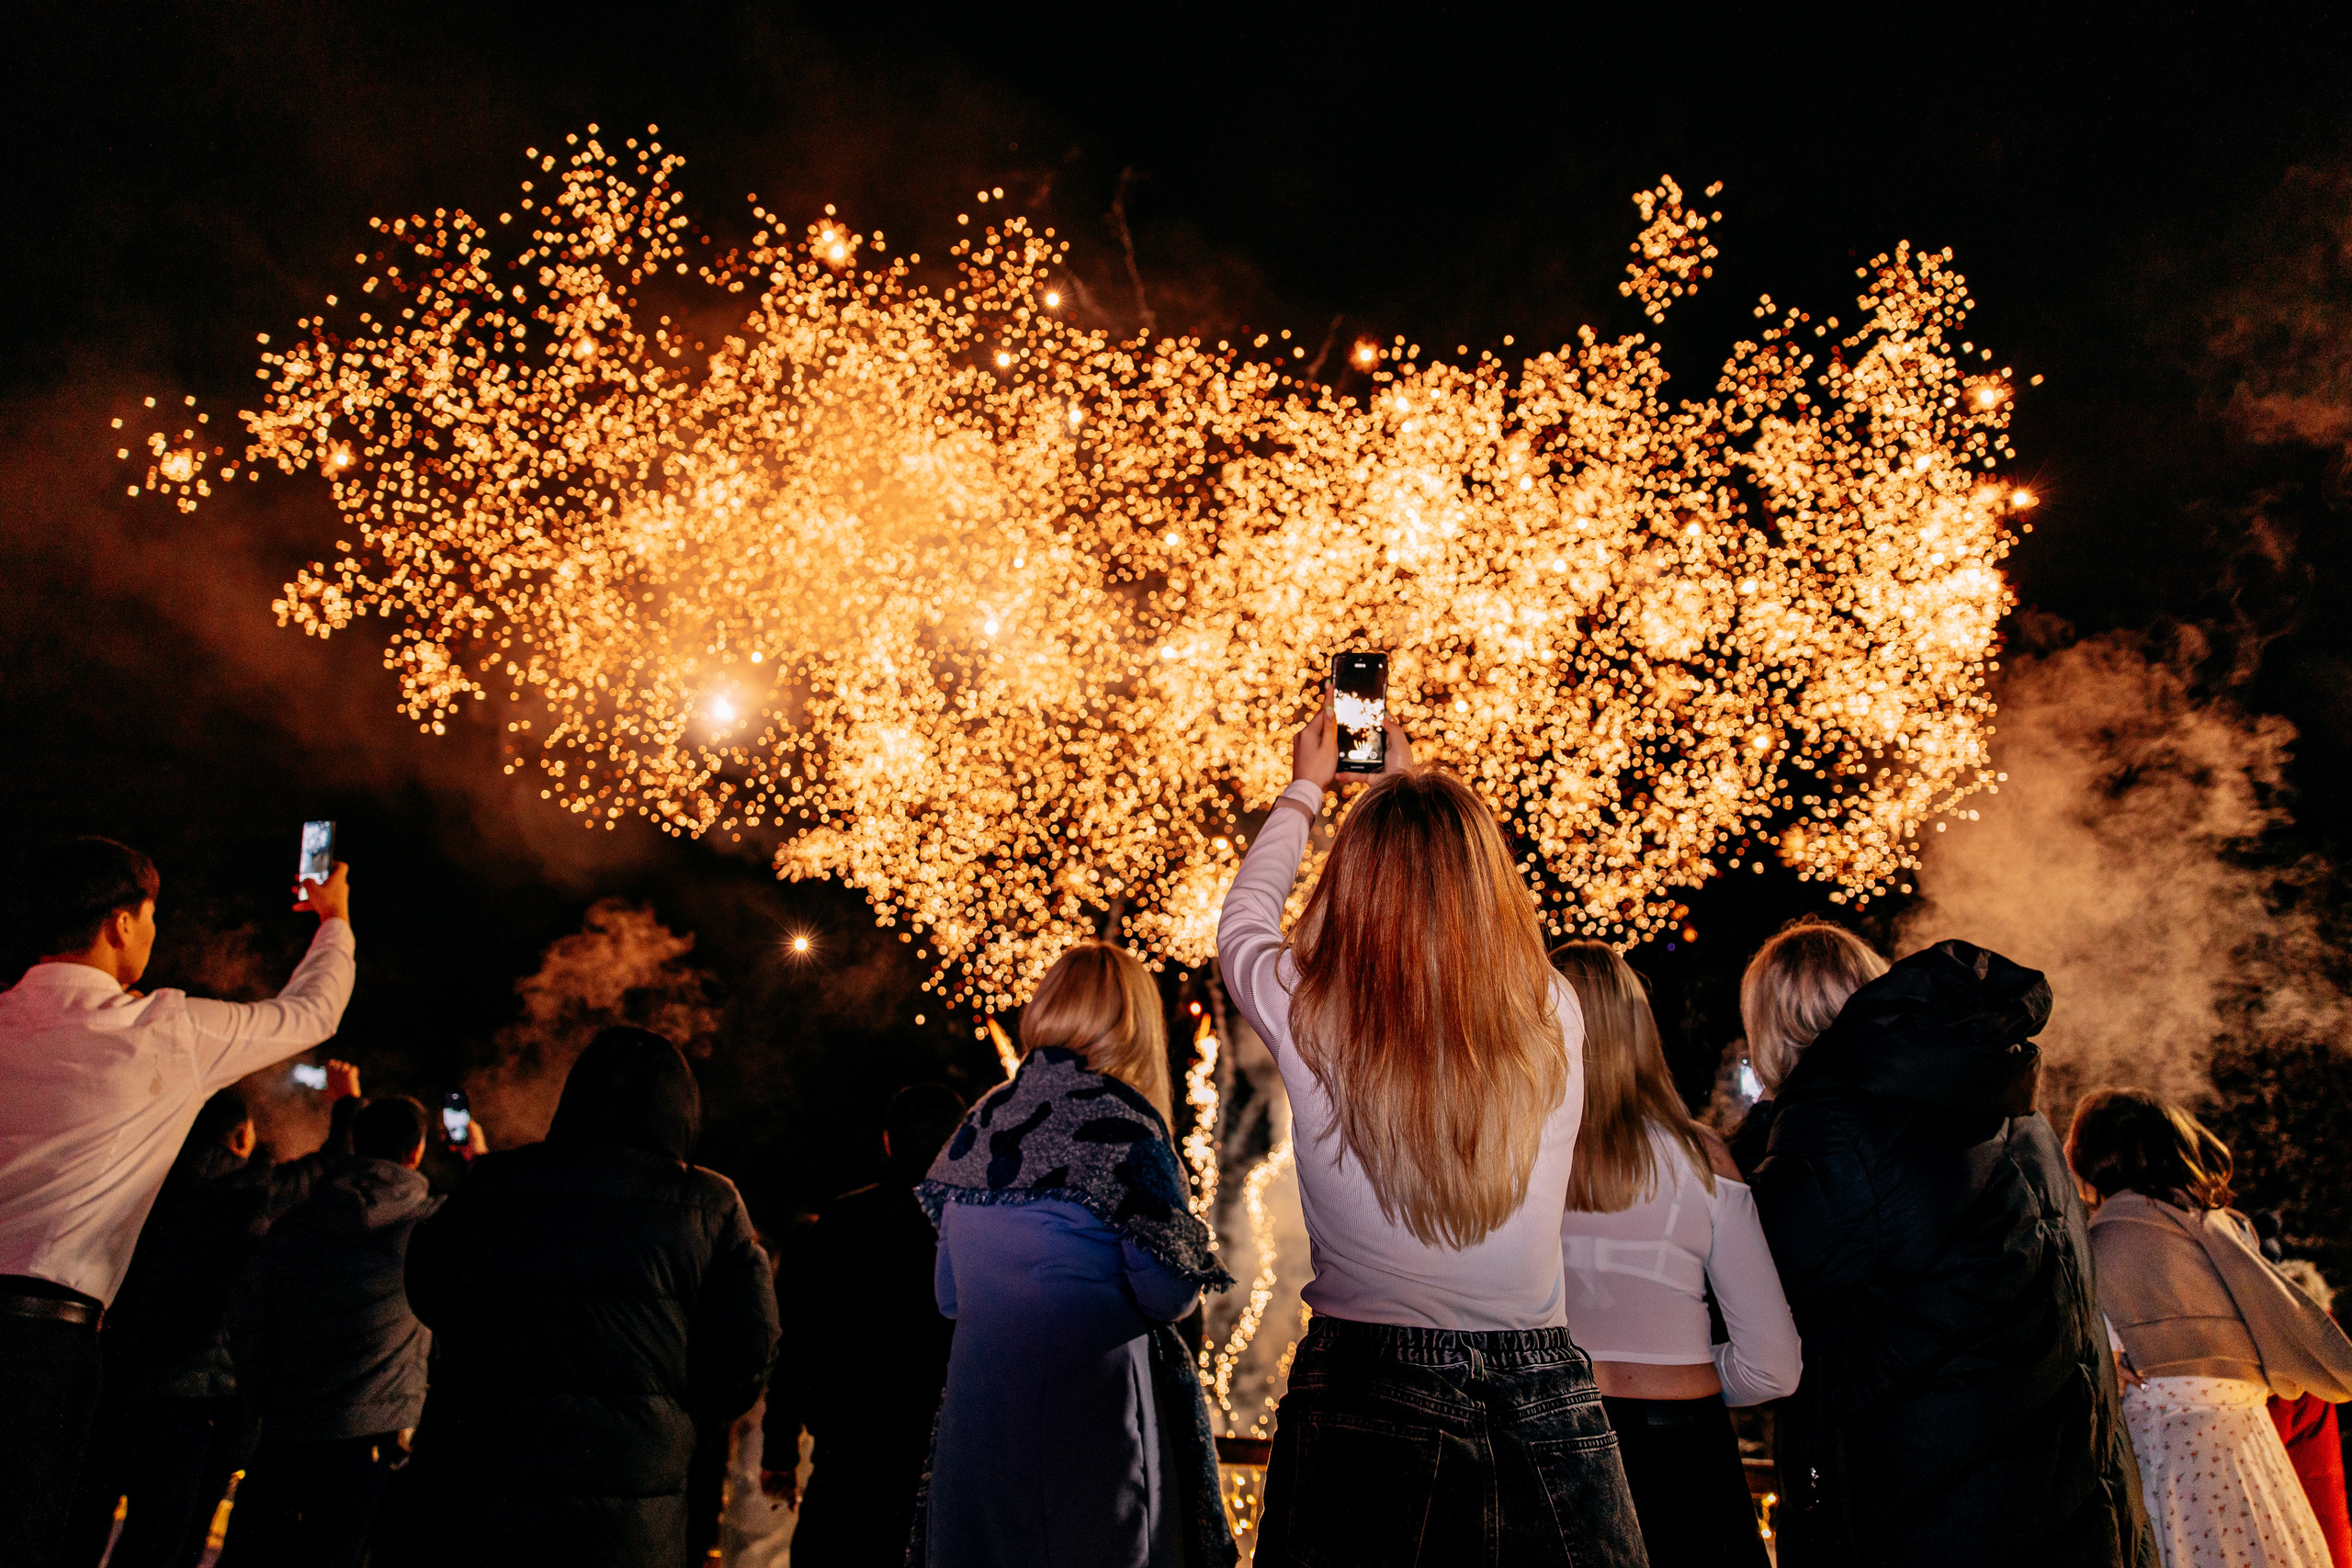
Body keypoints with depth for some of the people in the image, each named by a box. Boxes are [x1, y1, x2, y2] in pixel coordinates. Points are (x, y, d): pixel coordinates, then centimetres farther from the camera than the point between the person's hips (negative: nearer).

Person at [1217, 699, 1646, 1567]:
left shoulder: (1310, 1016, -14)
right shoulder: (1555, 1017, -7)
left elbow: (1243, 914, 10)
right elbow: (1465, 905, 16)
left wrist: (1305, 788, 26)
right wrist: (1413, 787, 30)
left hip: (1364, 1401, -2)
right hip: (1546, 1403, 3)